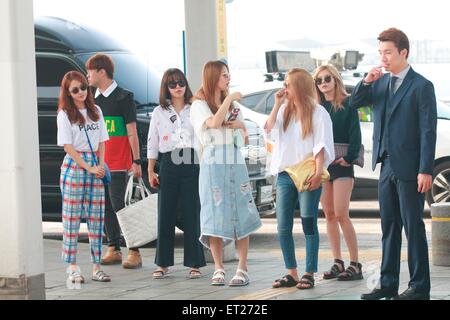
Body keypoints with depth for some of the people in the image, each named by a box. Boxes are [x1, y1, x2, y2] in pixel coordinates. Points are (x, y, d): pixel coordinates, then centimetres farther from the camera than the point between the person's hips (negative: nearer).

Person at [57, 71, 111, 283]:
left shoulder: (96, 111, 12)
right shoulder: (64, 114, -2)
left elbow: (101, 142, 14)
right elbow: (68, 146, -7)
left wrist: (100, 166, -1)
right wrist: (88, 167, -12)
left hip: (94, 166, 5)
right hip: (73, 166, -5)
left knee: (96, 217, 2)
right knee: (72, 217, -4)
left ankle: (96, 267, 5)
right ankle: (72, 267, -2)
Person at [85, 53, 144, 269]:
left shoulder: (123, 97, -5)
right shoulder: (93, 99, 13)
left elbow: (132, 132, -6)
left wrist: (136, 161, -9)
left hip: (118, 164, -7)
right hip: (97, 163, 7)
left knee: (120, 206, -10)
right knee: (105, 207, 7)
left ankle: (134, 252, -6)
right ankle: (113, 250, 14)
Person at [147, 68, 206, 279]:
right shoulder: (159, 112, 11)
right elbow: (152, 143, 11)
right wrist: (150, 171, 7)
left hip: (191, 164, -1)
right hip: (168, 164, 1)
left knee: (192, 214, -1)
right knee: (165, 214, 2)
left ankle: (194, 264, 5)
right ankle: (163, 264, 9)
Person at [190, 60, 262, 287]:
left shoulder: (231, 104, 17)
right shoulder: (200, 104, 0)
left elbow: (244, 130, 23)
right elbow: (214, 123, -19)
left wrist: (238, 124, 1)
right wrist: (229, 100, -13)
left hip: (235, 162, 5)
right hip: (213, 163, -5)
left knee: (241, 214, -2)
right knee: (215, 215, -5)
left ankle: (242, 269, 0)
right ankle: (219, 269, 1)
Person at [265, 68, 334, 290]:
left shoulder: (317, 112, -3)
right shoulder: (284, 110, 13)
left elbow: (322, 146, -8)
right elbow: (269, 129, 0)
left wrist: (318, 173, -16)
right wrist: (277, 105, -1)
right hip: (284, 174, 6)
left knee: (309, 225, -1)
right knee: (283, 227, 4)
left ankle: (309, 274, 3)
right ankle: (291, 273, 12)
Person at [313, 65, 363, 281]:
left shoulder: (347, 104, -1)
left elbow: (355, 134, -6)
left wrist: (349, 157, -15)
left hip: (341, 164, -5)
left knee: (341, 215, -11)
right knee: (329, 215, 5)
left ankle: (355, 265, -9)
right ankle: (337, 263, 10)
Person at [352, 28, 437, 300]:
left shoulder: (421, 86, -8)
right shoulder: (381, 83, 11)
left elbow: (428, 131, -11)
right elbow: (355, 103, 14)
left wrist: (426, 170, -17)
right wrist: (366, 82, -5)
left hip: (409, 168, -7)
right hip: (387, 165, 7)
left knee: (413, 226, -1)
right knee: (389, 226, 11)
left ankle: (419, 287, 4)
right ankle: (388, 284, 17)